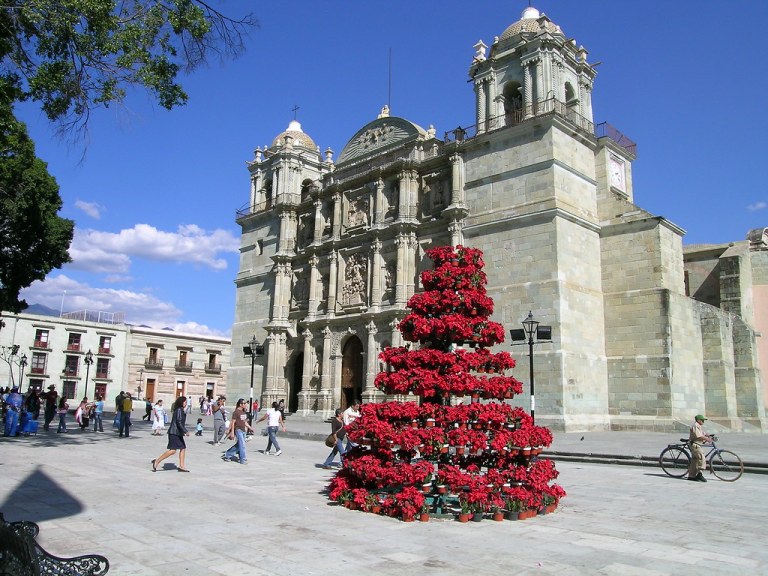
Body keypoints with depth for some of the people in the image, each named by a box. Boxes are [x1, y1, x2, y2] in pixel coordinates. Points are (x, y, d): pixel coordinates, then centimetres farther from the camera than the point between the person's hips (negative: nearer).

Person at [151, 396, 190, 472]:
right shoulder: (179, 410, -13)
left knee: (183, 448, 7)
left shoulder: (181, 410, 16)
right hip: (174, 433, -10)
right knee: (172, 450, -12)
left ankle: (181, 466, 8)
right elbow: (179, 422, -22)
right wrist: (185, 431, -23)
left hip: (178, 433, 10)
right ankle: (157, 461, -5)